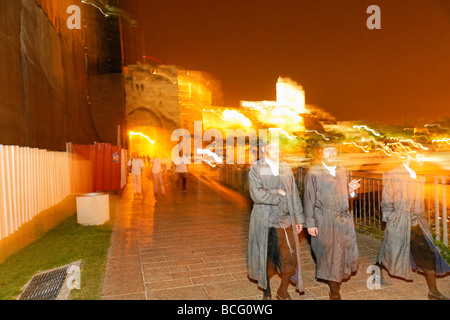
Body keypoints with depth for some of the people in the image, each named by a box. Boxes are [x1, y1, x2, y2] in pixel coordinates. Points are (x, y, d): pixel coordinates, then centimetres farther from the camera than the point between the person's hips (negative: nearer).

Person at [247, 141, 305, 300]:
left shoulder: (286, 168, 8)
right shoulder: (256, 168, -5)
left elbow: (294, 195, 11)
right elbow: (257, 194, -18)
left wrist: (299, 218, 11)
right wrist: (278, 193, -11)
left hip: (286, 221, 3)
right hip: (265, 222, -3)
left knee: (290, 258, 4)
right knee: (266, 259, 11)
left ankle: (283, 291, 30)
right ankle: (266, 291, 36)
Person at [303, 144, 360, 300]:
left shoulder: (341, 170, 10)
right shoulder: (313, 173, -7)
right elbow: (309, 199, -8)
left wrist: (351, 189, -3)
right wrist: (310, 223, -10)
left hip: (344, 218, 5)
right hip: (325, 221, -5)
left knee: (347, 250, 9)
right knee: (329, 253, 6)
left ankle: (337, 279, 37)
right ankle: (334, 290, 24)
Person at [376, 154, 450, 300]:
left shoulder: (420, 178, 7)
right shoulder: (392, 175, -11)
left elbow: (420, 203, 17)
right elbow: (386, 203, -8)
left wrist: (420, 220, 9)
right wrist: (392, 222, -8)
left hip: (417, 224, 5)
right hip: (398, 224, -5)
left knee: (428, 255, 6)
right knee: (389, 252, 9)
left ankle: (433, 292, 19)